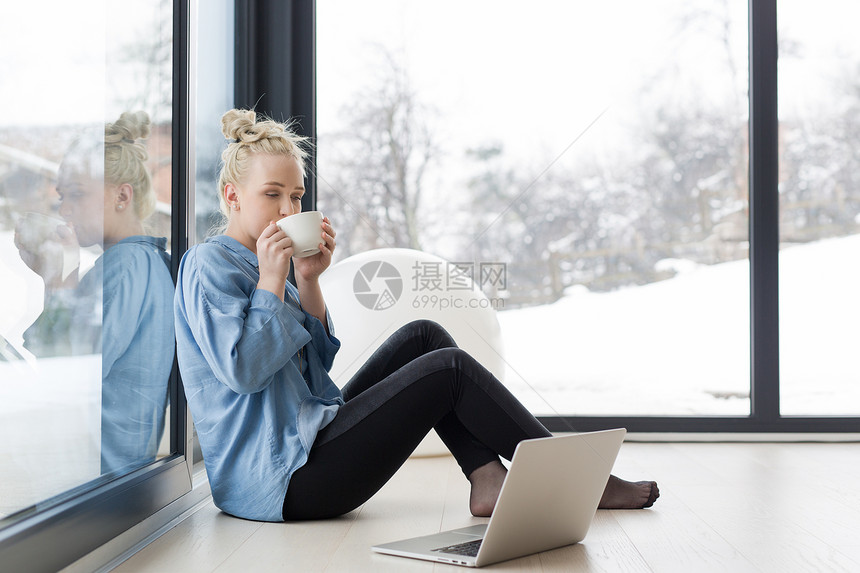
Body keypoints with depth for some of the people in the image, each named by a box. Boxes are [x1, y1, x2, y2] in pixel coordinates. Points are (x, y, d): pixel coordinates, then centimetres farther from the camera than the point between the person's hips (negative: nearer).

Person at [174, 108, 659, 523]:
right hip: (281, 480, -10)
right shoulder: (209, 264, -11)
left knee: (425, 337, 8)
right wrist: (271, 280, -17)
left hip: (307, 440, 10)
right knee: (450, 368, -12)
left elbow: (317, 358, 14)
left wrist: (309, 282, 1)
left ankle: (488, 479, -3)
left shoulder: (253, 262, 18)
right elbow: (242, 370, -22)